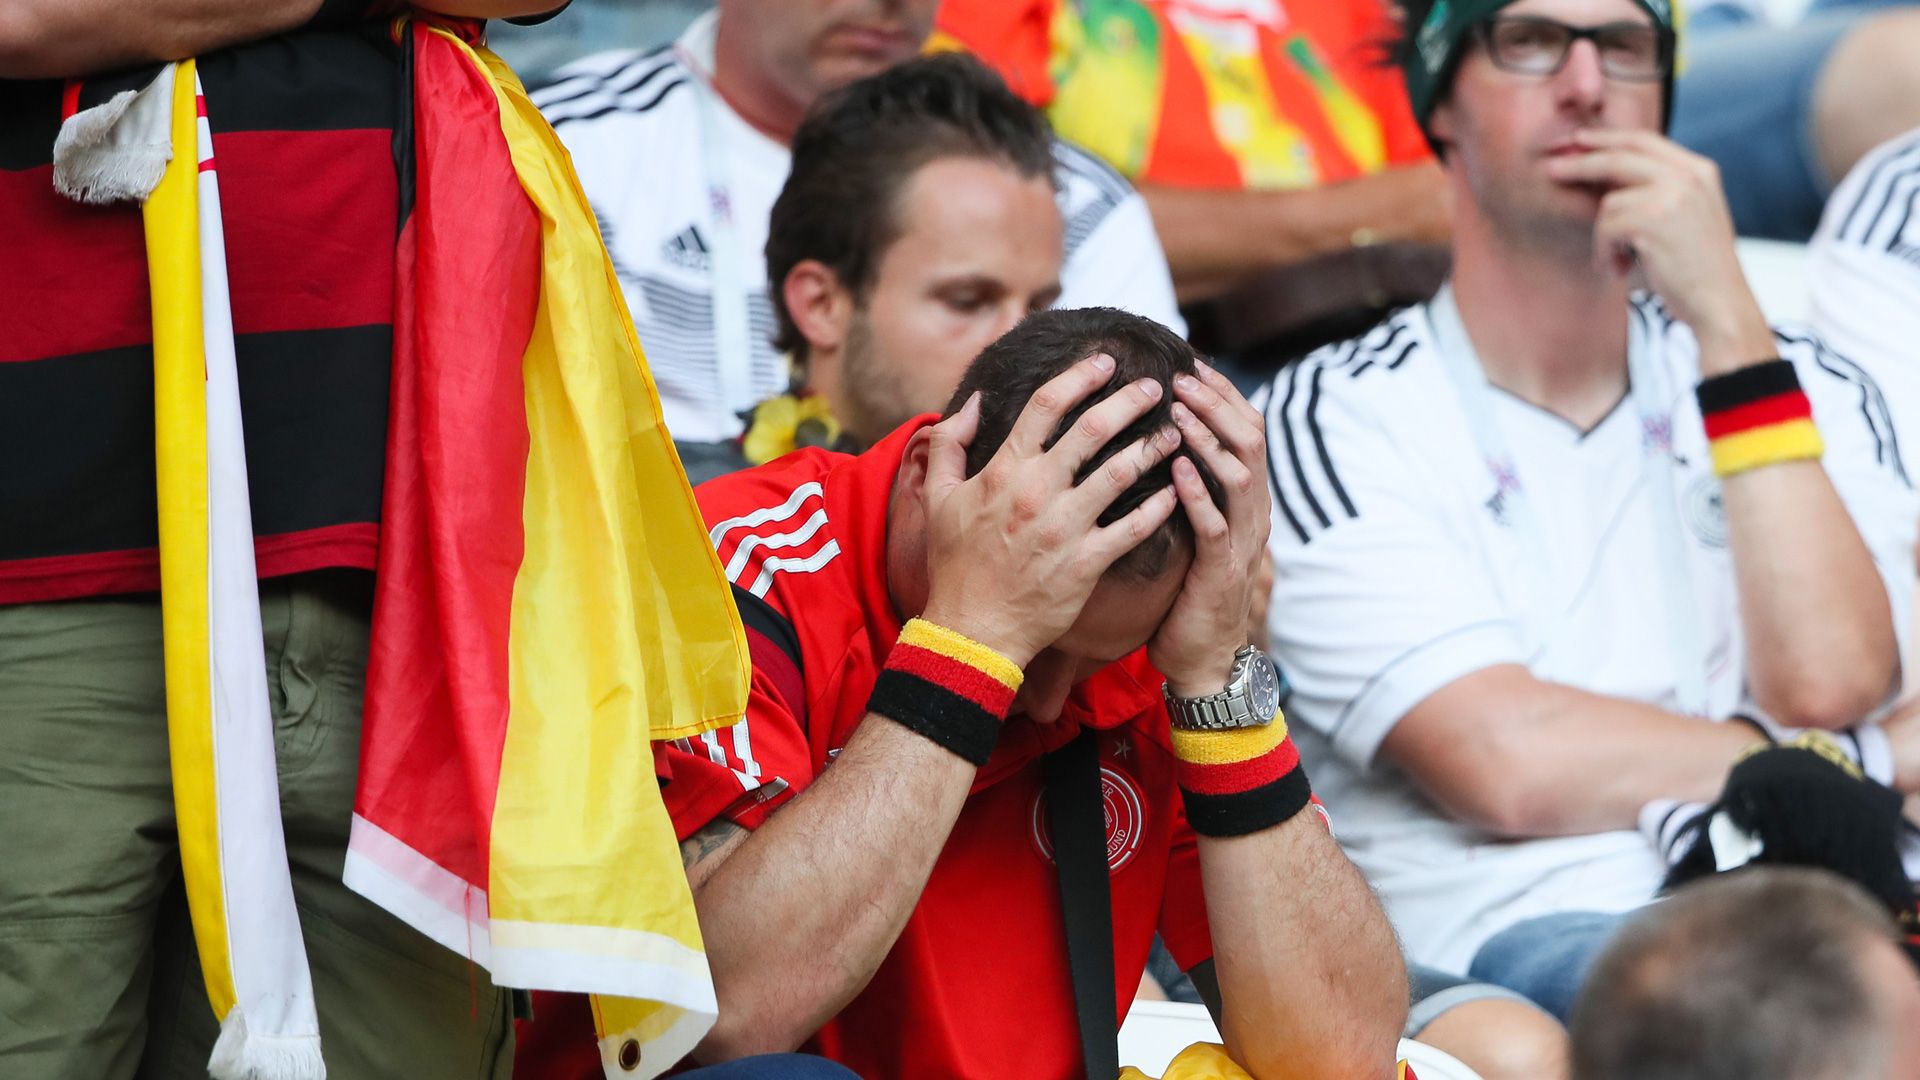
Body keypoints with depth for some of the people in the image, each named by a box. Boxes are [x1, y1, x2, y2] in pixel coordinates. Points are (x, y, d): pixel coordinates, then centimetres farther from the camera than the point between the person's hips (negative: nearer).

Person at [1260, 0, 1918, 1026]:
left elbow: (1826, 682, 0)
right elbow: (1513, 767, -5)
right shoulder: (1336, 421, 9)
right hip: (1511, 932, -3)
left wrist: (1724, 315, 1)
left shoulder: (1811, 391, 22)